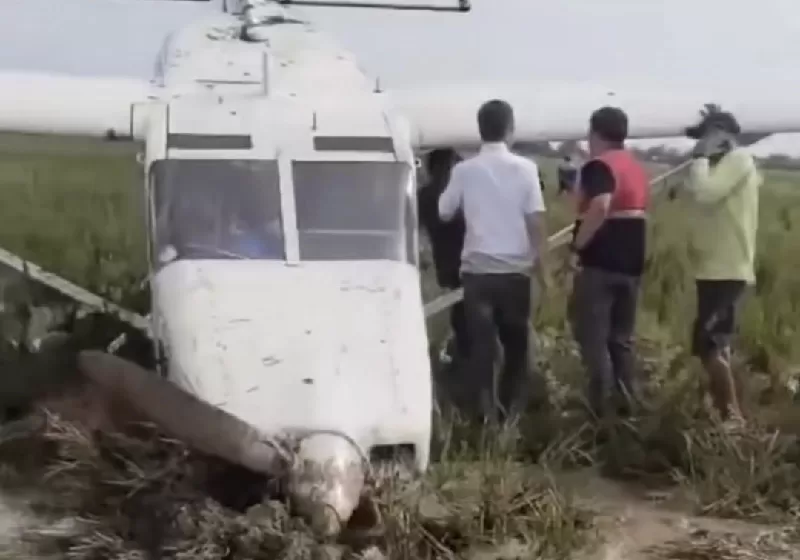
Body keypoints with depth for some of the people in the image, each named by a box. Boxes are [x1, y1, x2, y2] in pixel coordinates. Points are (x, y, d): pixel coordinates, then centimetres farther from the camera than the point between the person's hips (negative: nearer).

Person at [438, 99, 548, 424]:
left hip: (477, 269, 0)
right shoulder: (525, 168, -3)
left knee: (481, 343, 2)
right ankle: (512, 410, 20)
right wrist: (540, 260, 3)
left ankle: (485, 414, -2)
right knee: (515, 342, 15)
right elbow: (536, 220, -6)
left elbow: (444, 213, 10)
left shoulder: (464, 170, -1)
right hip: (515, 269, 0)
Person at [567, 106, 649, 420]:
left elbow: (600, 207, -28)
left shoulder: (599, 166, -12)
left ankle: (601, 408, -6)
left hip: (599, 263, -8)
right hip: (630, 263, 8)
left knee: (593, 338, -3)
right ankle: (624, 403, 15)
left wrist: (577, 246, -21)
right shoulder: (637, 168, 16)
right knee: (621, 338, 14)